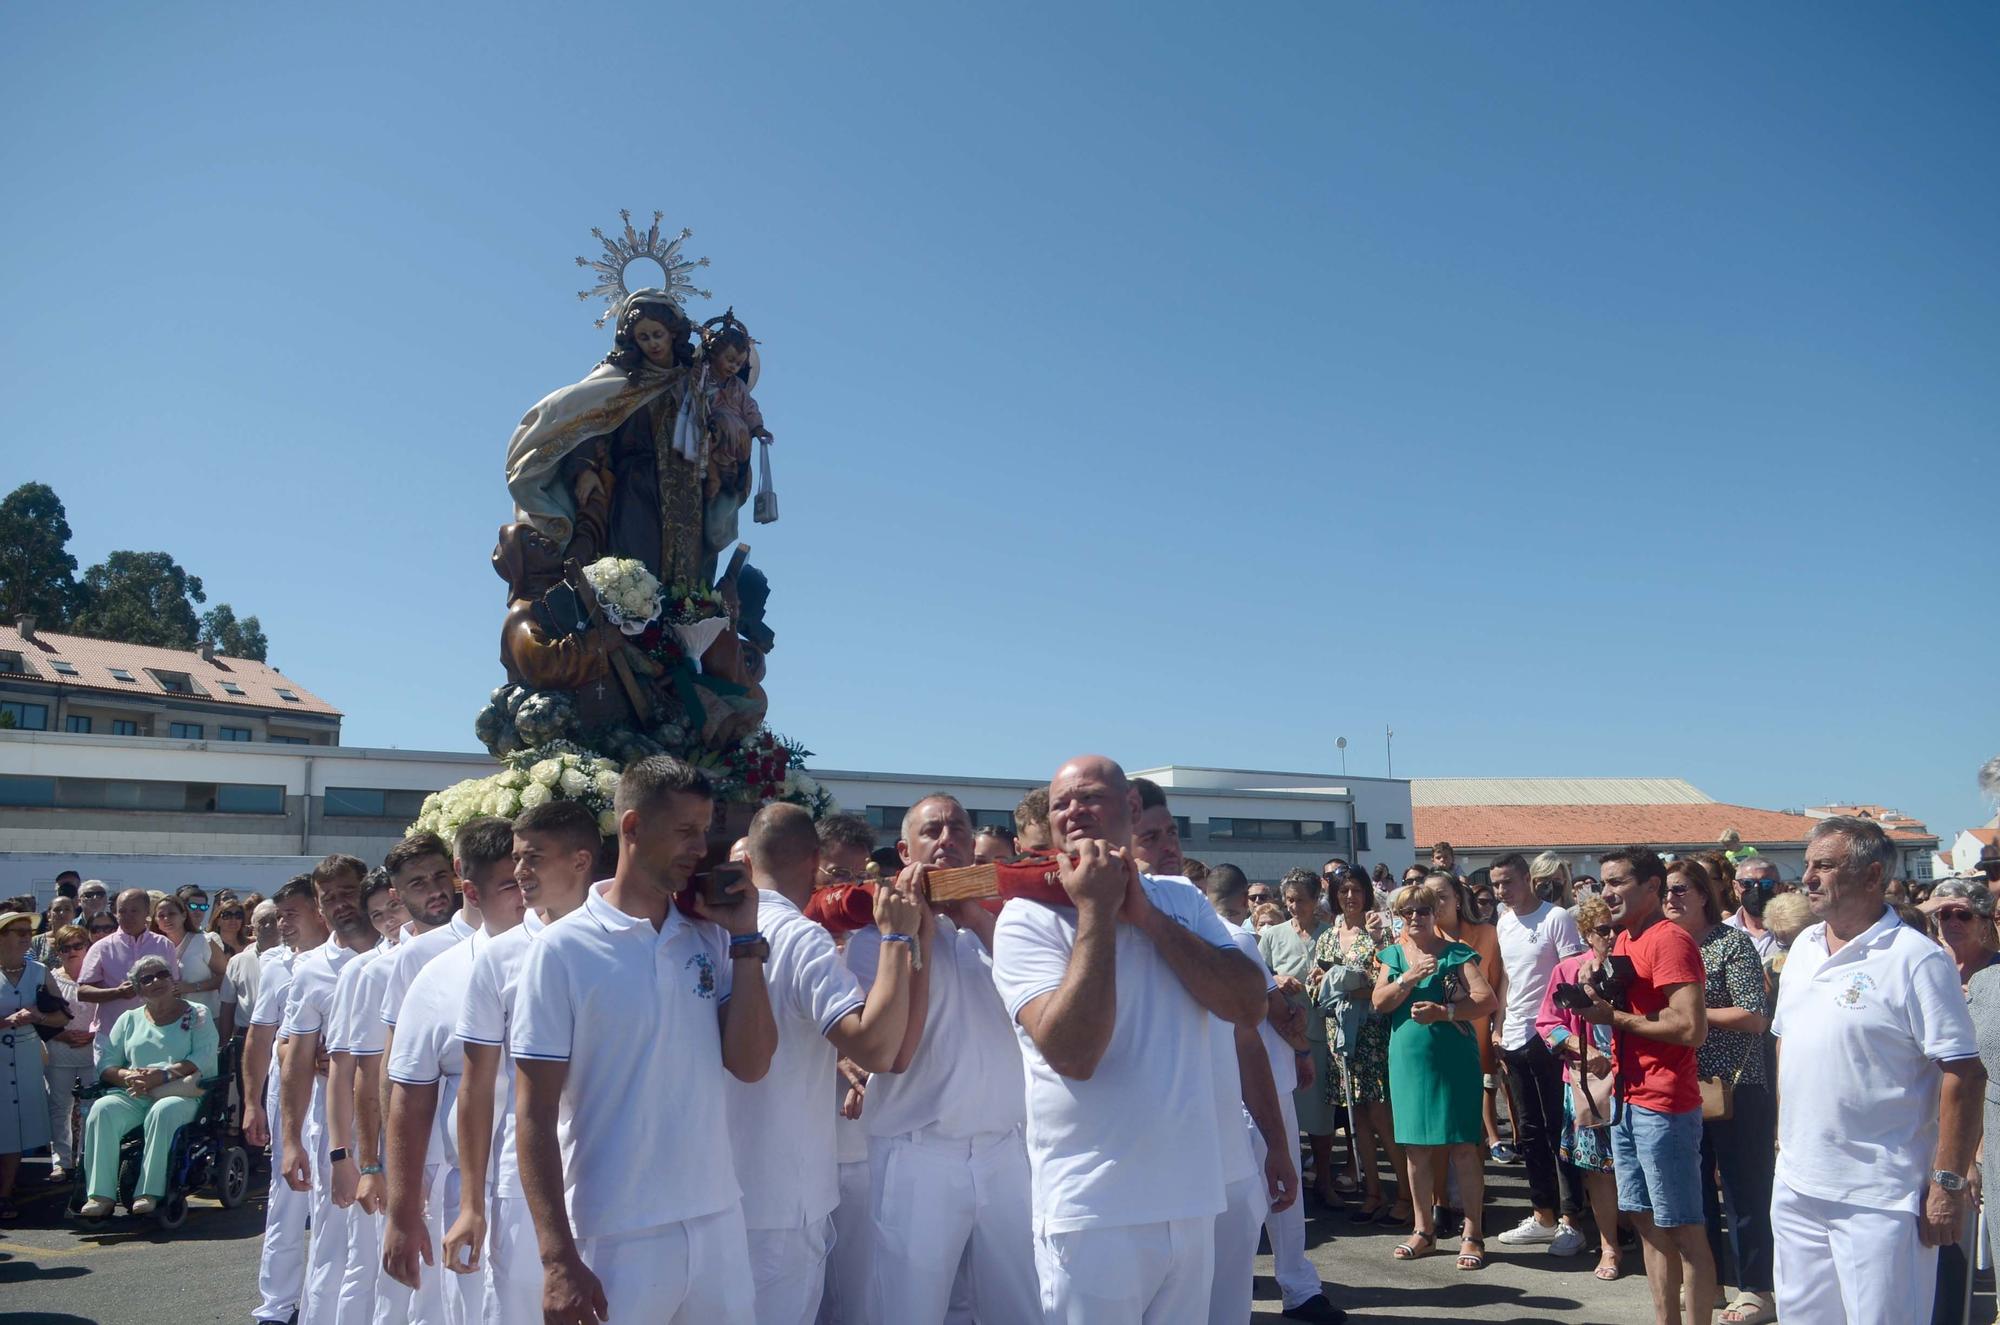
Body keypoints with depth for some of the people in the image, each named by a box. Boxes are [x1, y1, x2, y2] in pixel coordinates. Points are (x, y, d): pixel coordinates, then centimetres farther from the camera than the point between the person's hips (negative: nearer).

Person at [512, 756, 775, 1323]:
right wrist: (557, 1259, -12)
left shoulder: (709, 938, 4)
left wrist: (744, 939, -5)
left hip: (718, 1223, 4)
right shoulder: (563, 950, -9)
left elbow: (750, 1064, -1)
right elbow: (535, 1116, -8)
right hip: (615, 1239, -4)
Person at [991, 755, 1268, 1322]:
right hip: (1093, 1212, -4)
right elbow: (1073, 1053, -21)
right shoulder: (1027, 918, -8)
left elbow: (1250, 1007, -6)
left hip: (1191, 1199, 4)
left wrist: (1146, 915, -11)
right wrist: (1096, 911, -17)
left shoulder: (1180, 900, 7)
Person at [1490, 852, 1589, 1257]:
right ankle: (1543, 1216, 21)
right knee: (1530, 1132, 12)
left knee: (1558, 1130, -1)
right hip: (1515, 1038, 7)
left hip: (1549, 1038, -7)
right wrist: (1499, 1029, 13)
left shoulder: (1556, 918, -10)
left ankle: (1570, 1220, 6)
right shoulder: (1504, 923, 12)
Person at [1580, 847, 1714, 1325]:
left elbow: (1693, 1028, -22)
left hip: (1664, 1106, -9)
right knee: (1647, 1223, 14)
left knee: (1684, 1230, -1)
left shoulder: (1669, 940, -15)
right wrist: (1598, 993, 2)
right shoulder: (1623, 940, 13)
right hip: (1628, 1102, 9)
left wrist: (1614, 1017, -16)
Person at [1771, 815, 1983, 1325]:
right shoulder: (1803, 948, 9)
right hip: (1796, 1187, 7)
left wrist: (1948, 1183, -16)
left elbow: (1964, 1075, -15)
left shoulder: (1917, 959, -14)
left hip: (1878, 1201, -7)